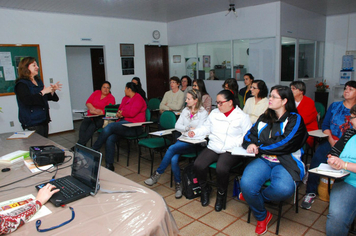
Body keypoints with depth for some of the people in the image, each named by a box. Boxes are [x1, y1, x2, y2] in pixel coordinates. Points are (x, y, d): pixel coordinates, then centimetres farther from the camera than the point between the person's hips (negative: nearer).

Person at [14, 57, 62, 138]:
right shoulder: (21, 84, -9)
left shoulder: (38, 81, 16)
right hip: (32, 123, -8)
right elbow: (27, 100, -25)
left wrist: (52, 90, 4)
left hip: (43, 120, 8)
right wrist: (42, 92, -22)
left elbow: (46, 97, 23)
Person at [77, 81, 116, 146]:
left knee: (91, 128, -31)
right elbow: (88, 102, 8)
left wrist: (94, 112, -10)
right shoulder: (96, 92, 16)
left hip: (101, 118, -4)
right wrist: (94, 109, -10)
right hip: (90, 116, 4)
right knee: (82, 127, -25)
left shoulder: (111, 98, 1)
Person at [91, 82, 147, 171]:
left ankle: (93, 150, -10)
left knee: (109, 127, -25)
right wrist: (118, 114, 4)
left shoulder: (138, 99, -3)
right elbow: (120, 110, 27)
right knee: (110, 138, -20)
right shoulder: (125, 98, 23)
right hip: (123, 122, 8)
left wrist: (122, 113, 1)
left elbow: (132, 113, -15)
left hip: (133, 126, -8)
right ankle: (109, 165, -16)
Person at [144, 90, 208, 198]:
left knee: (172, 148, -27)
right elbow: (177, 126, 8)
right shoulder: (185, 110, 14)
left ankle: (157, 174, -14)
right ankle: (178, 184, -7)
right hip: (183, 140, 5)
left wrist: (185, 130, -4)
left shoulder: (203, 113, -3)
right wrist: (188, 128, -8)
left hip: (194, 143, -5)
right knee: (174, 159, -24)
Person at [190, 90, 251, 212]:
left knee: (221, 169, -32)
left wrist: (235, 143, -20)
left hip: (231, 151, -4)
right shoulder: (214, 113, 15)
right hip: (212, 148, 5)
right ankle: (205, 189, 10)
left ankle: (221, 193, 2)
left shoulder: (242, 116, 0)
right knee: (198, 165, -21)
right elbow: (206, 128, 20)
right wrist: (195, 132, 3)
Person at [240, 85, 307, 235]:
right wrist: (250, 144, -7)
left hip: (285, 162, -3)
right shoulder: (264, 118, 18)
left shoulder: (295, 119, 1)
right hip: (263, 160, 4)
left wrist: (260, 148, -9)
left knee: (283, 189, -35)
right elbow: (249, 136, 17)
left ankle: (251, 196, -1)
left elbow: (285, 144, -12)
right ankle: (262, 216, 3)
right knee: (246, 183, -26)